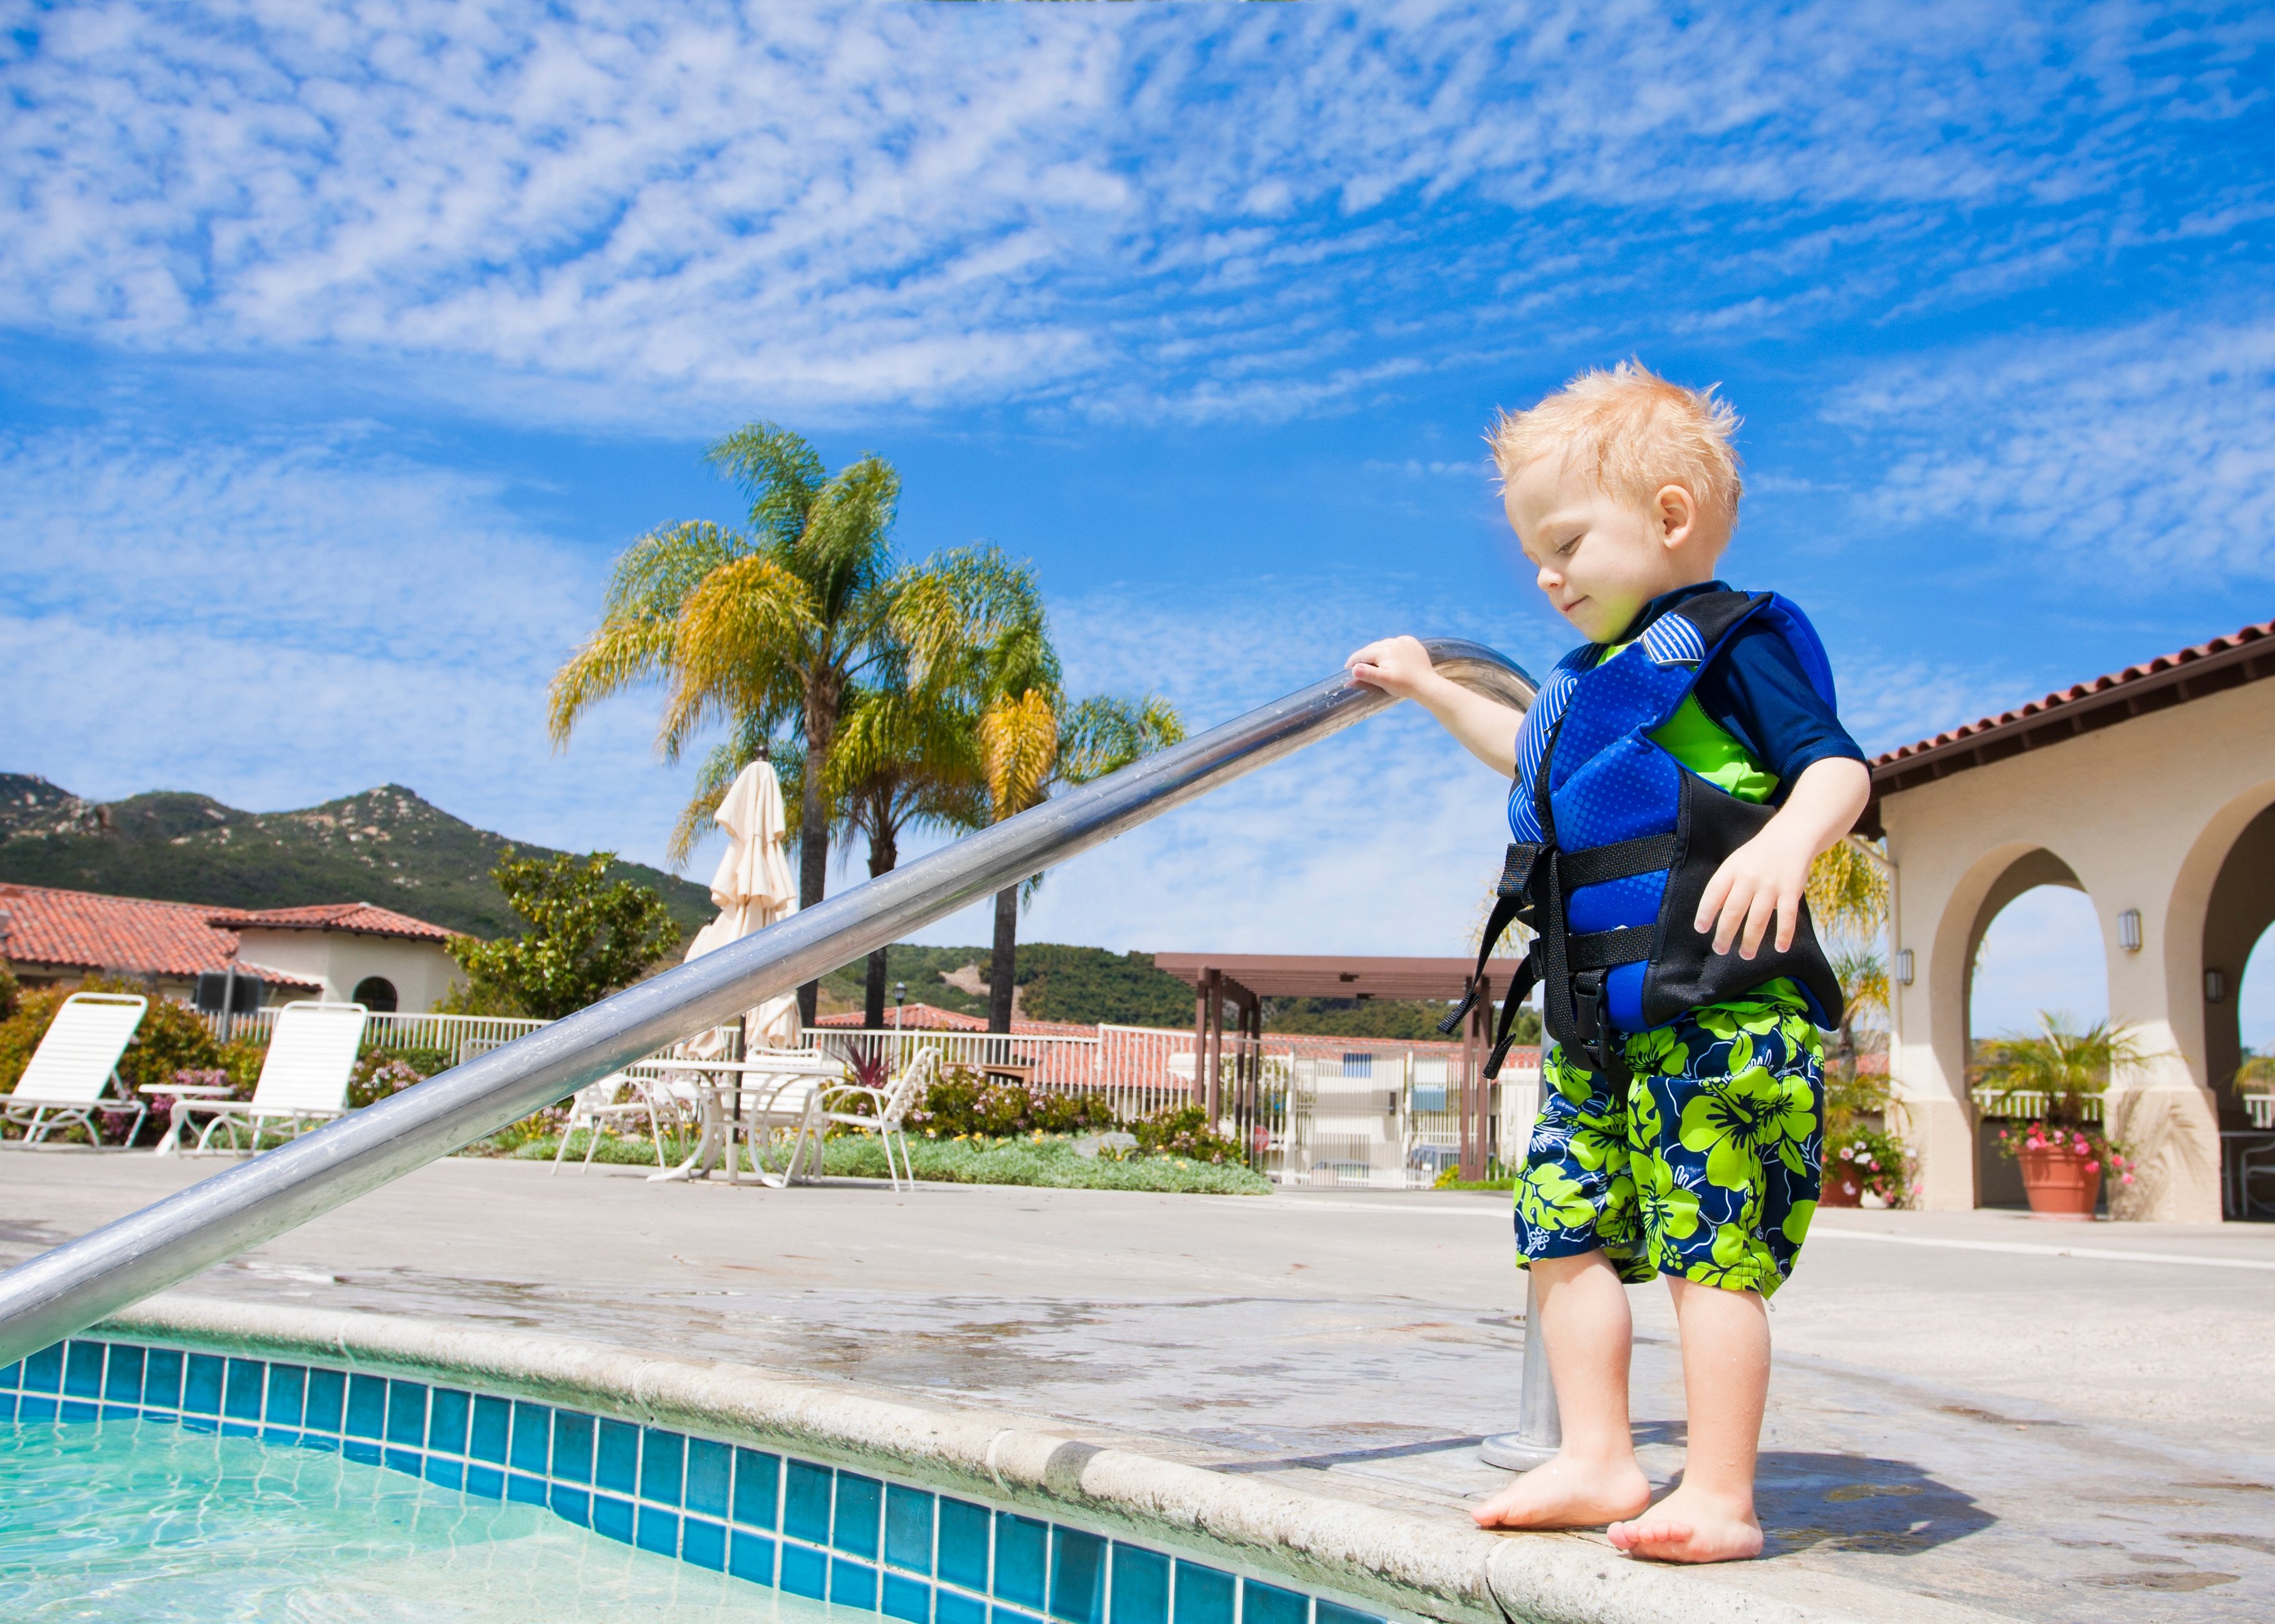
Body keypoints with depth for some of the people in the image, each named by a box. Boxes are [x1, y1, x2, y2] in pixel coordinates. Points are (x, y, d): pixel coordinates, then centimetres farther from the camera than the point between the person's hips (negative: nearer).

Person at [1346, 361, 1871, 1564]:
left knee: (1709, 1248, -8)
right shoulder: (1590, 678, 22)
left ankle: (1719, 1497, 1)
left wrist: (1784, 842, -34)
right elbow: (1529, 757, 43)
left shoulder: (1730, 641, -3)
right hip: (1599, 1024, 9)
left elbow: (1836, 764, -14)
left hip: (1722, 1012, -9)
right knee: (1564, 1228, 8)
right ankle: (1596, 1463, 17)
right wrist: (1431, 690, 45)